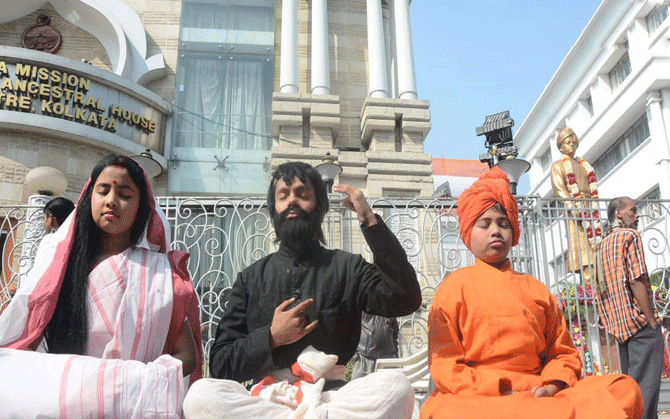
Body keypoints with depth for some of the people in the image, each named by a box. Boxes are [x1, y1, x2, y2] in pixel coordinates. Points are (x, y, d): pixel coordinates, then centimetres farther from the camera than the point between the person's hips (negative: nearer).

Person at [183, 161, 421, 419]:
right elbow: (220, 364, 10)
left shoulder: (347, 268, 11)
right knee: (201, 394, -29)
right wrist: (271, 338, -8)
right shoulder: (251, 278, 14)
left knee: (396, 388, -30)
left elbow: (405, 300, -8)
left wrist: (370, 221, -8)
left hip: (330, 396, -1)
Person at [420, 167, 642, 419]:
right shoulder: (456, 285, 8)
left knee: (626, 389, -20)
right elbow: (444, 365, -1)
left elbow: (563, 353, 19)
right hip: (478, 397, -3)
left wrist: (552, 386, -5)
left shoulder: (536, 289, 20)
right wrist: (501, 393, -14)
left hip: (536, 393, 4)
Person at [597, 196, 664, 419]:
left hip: (619, 325, 8)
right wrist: (653, 322, -15)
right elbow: (637, 282, -16)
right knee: (645, 386, -9)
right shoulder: (630, 236, -5)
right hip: (640, 323, -8)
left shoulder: (604, 243, 19)